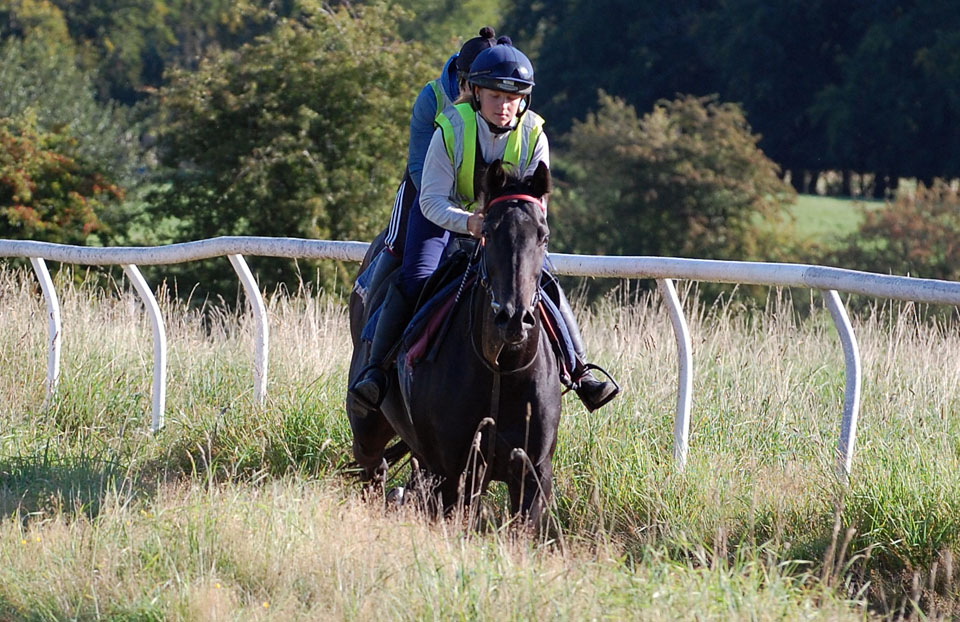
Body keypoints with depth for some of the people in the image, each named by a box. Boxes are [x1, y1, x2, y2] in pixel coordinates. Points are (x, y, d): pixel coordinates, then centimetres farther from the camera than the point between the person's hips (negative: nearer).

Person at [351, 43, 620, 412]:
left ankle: (580, 373, 0)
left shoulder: (534, 136, -16)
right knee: (416, 279, -25)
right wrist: (469, 222, -43)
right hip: (445, 213, -2)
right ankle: (376, 369, -19)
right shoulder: (451, 129, -24)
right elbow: (432, 200, -24)